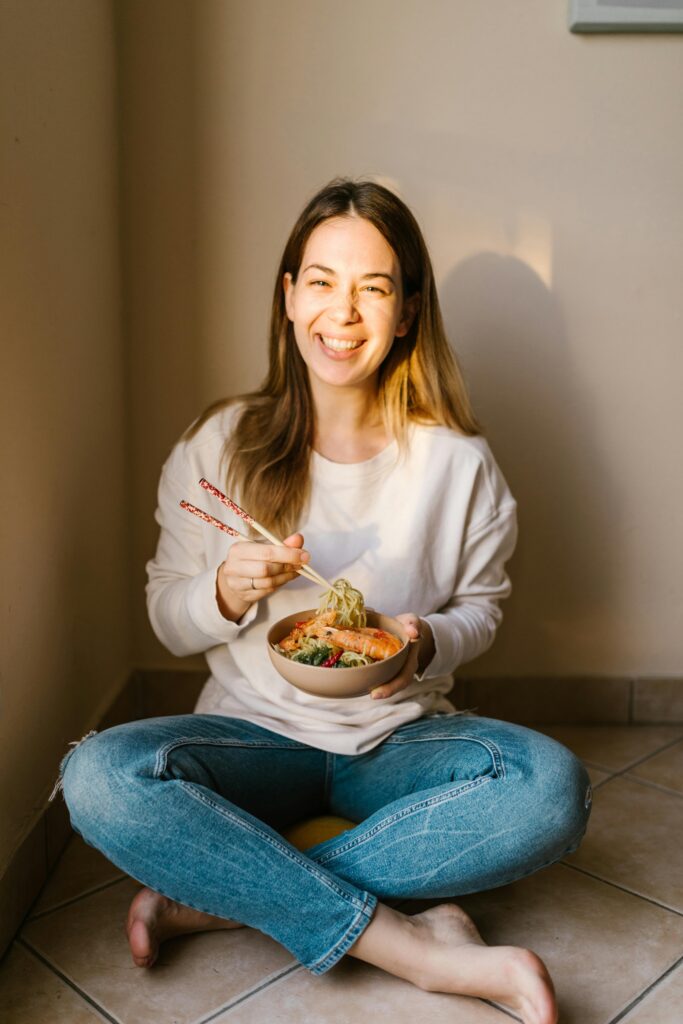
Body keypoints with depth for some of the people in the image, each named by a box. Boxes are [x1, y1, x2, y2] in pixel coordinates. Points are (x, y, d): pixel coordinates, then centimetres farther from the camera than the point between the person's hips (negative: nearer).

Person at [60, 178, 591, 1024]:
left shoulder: (457, 461, -6)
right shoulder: (220, 447, -5)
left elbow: (480, 606, 6)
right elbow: (167, 620, 1)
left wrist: (428, 642, -17)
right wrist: (225, 595, -22)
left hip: (398, 741, 1)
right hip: (257, 734, 0)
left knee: (552, 787, -29)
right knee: (100, 776, -30)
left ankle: (218, 896, -19)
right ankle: (424, 953, -23)